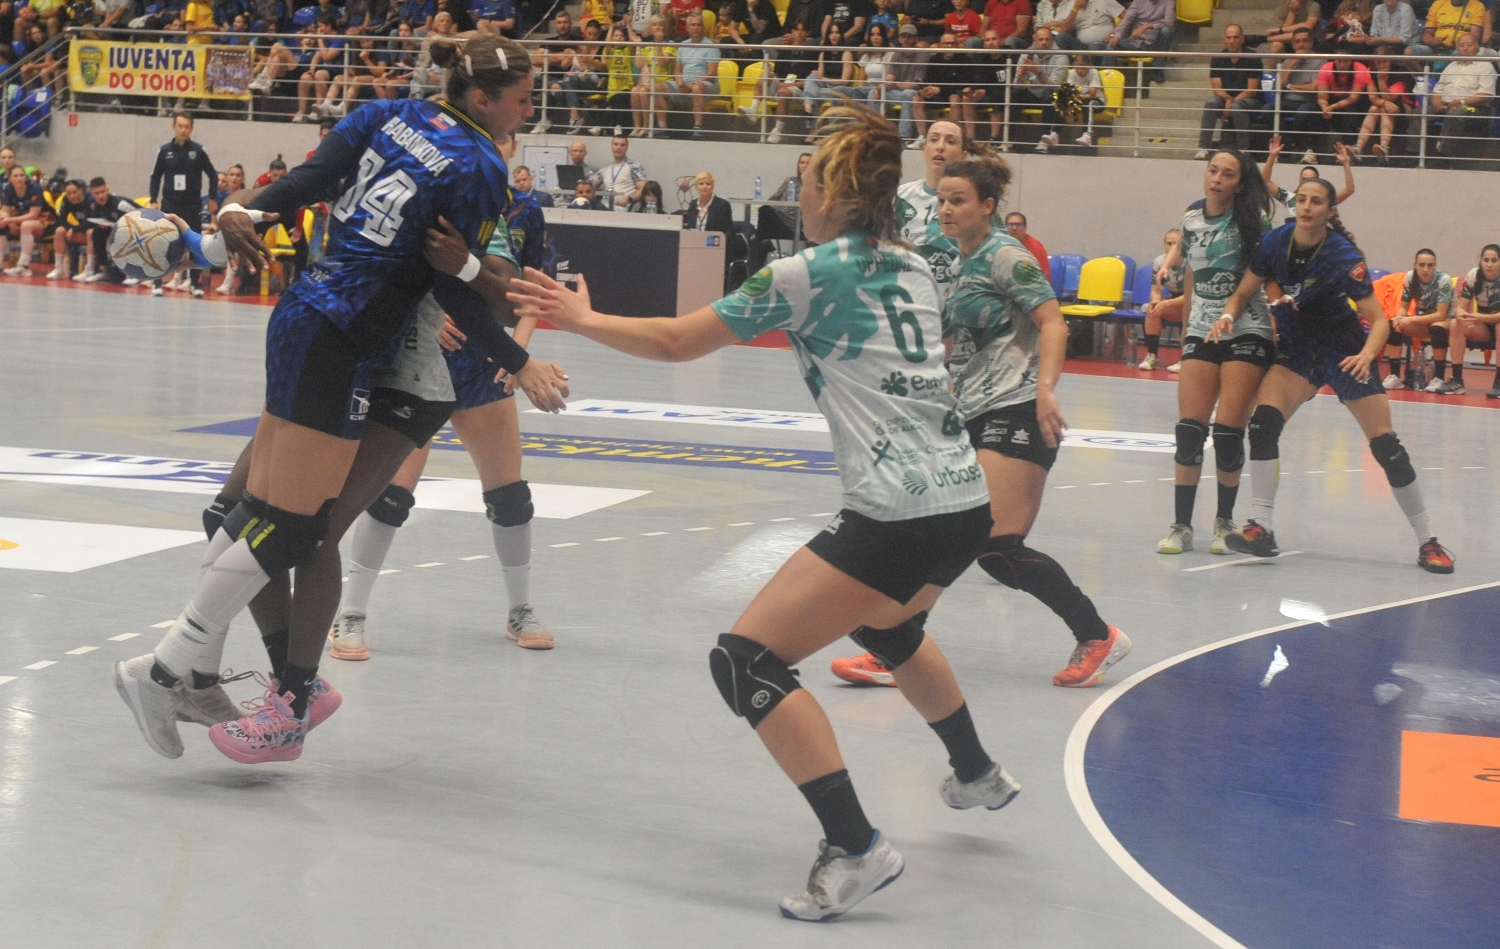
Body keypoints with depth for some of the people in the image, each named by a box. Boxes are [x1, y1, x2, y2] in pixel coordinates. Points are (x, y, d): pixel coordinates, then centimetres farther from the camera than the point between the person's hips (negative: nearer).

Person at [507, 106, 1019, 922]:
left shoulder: (807, 274, -6)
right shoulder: (913, 269, 13)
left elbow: (675, 342, 0)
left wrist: (582, 319, 14)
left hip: (897, 514, -9)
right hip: (966, 499, 9)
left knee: (745, 661, -5)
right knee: (885, 625, 37)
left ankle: (854, 849, -12)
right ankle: (979, 775, 52)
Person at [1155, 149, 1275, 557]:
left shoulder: (1254, 220, -6)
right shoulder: (1192, 218, 7)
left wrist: (1228, 316, -17)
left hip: (1246, 332, -4)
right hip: (1201, 331, 4)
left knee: (1227, 432, -7)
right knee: (1190, 430, -5)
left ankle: (1224, 521, 12)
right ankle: (1181, 525, 1)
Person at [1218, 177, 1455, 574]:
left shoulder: (1344, 257, -23)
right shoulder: (1274, 243, -11)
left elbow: (1379, 320, -21)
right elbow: (1244, 292, 1)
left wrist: (1367, 355, -41)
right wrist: (1229, 316, -21)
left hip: (1343, 351, -3)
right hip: (1296, 349, 3)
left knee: (1385, 444, -7)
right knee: (1263, 421, -20)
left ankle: (1427, 541, 6)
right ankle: (1261, 529, -14)